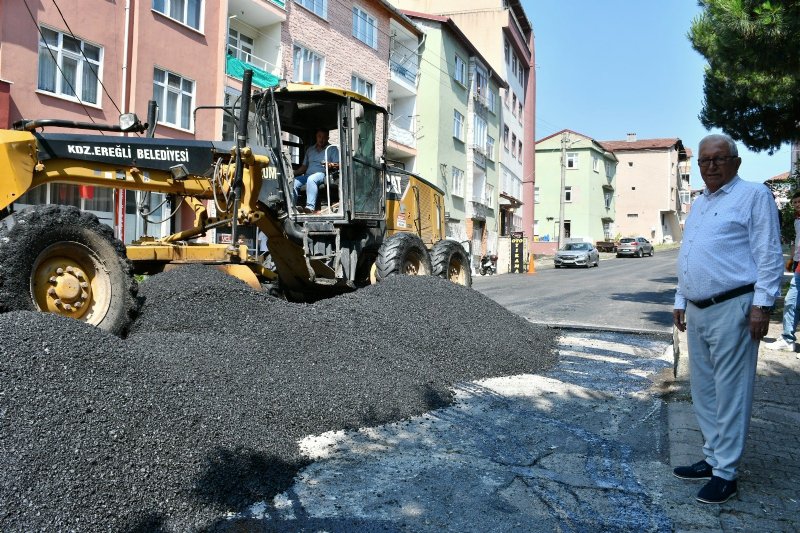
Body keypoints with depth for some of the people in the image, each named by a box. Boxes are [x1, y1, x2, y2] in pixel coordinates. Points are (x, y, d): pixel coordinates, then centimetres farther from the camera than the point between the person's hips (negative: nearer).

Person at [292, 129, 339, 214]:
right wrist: (293, 173, 12)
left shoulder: (332, 149, 14)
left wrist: (331, 165, -22)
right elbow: (304, 166, 28)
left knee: (311, 179, -40)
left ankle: (310, 207, -51)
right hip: (307, 175, 5)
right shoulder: (310, 149, 28)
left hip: (322, 174, -5)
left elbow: (338, 165, 1)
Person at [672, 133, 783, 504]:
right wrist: (680, 302, 20)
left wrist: (762, 304, -16)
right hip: (696, 311, 8)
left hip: (731, 308, -8)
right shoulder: (698, 205, 19)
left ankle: (725, 473, 8)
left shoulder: (754, 196, -4)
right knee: (702, 390, 14)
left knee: (730, 393, -2)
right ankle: (712, 458, 27)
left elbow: (769, 255, -10)